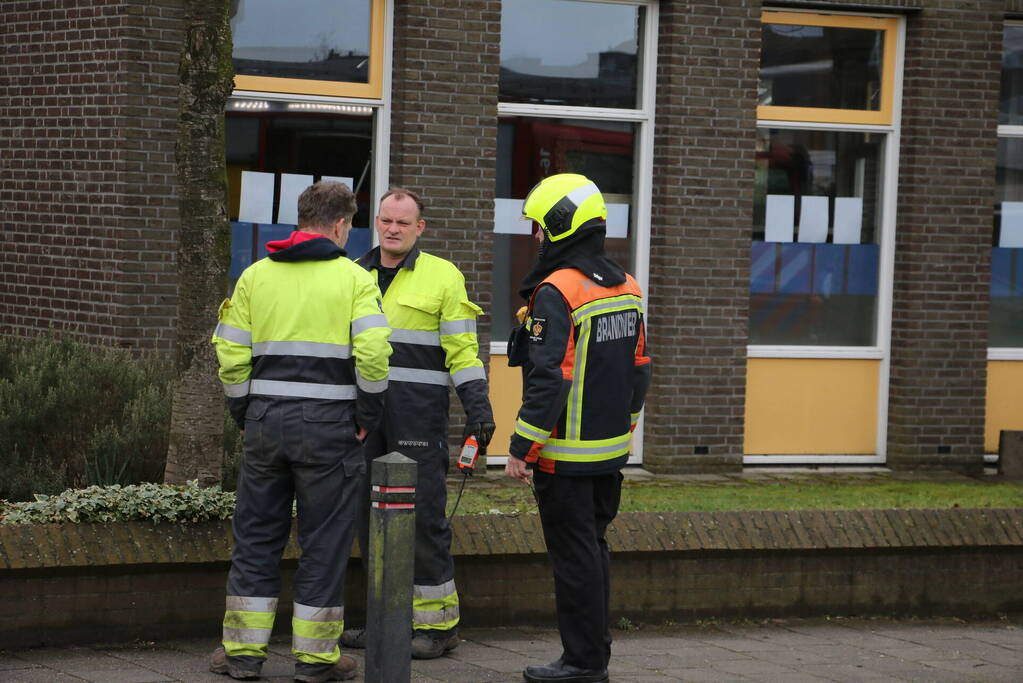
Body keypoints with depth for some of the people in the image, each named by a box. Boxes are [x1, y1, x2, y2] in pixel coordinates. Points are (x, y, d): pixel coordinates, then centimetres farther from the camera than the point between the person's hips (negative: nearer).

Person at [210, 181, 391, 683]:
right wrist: (368, 417, -2)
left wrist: (244, 415, 14)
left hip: (265, 420, 3)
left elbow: (231, 354, 5)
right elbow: (372, 353, -14)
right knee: (324, 542, 5)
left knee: (256, 536, 12)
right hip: (328, 424, -3)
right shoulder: (353, 279, -3)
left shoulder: (256, 275, 8)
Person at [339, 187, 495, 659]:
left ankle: (437, 624, 0)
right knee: (370, 515, 6)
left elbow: (463, 350, -1)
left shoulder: (442, 276, 1)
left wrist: (478, 407, -10)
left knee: (423, 515, -6)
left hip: (418, 416, -5)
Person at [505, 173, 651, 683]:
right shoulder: (625, 288, 10)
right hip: (611, 451, 8)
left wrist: (522, 448, -16)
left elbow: (549, 379, -21)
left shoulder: (557, 292, -18)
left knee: (574, 557, -2)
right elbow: (639, 369, 16)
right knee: (592, 549, 17)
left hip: (567, 456, -8)